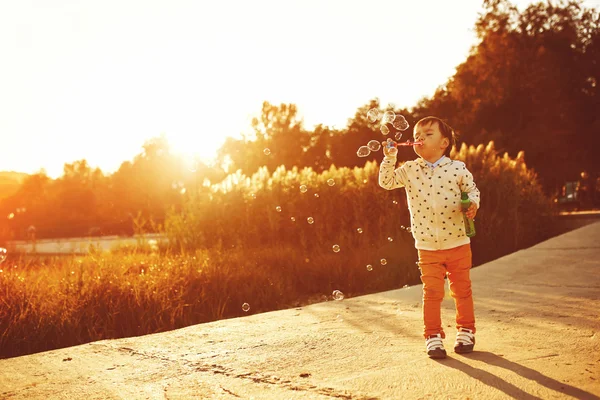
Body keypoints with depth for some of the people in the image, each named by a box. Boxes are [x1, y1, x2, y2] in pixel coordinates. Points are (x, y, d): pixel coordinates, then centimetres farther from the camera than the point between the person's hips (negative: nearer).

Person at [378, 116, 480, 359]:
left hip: (457, 243, 0)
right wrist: (389, 158, -7)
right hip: (427, 246, 0)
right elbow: (386, 182, 5)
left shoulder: (457, 169, -4)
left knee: (462, 289, 12)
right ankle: (433, 336, 12)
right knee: (432, 292, 1)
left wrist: (472, 204, -13)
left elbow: (472, 189, 7)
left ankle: (466, 331, 28)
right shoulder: (409, 170, 0)